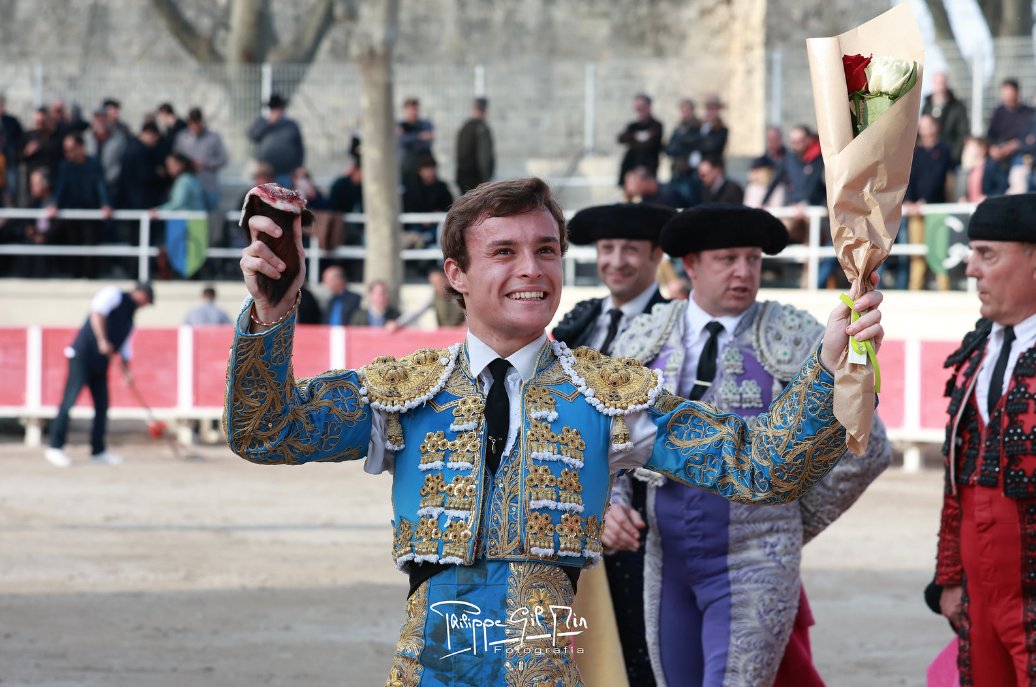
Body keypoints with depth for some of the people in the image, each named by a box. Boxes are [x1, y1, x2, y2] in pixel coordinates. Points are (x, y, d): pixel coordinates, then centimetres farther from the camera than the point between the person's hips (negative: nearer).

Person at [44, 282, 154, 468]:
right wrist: (103, 341, -24)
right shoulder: (114, 294, -1)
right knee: (70, 399, -12)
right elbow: (97, 312, -18)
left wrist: (126, 370, 13)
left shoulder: (130, 317, 23)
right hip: (83, 355, -9)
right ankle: (55, 447, -12)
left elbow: (123, 347, 26)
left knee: (102, 405, 7)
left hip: (100, 362, 9)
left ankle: (98, 451, 15)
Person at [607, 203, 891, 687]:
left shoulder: (797, 342, -4)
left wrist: (797, 524, 4)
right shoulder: (642, 341, 6)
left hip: (755, 571, -4)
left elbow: (866, 449, 0)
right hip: (666, 565, 4)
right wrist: (608, 504, -5)